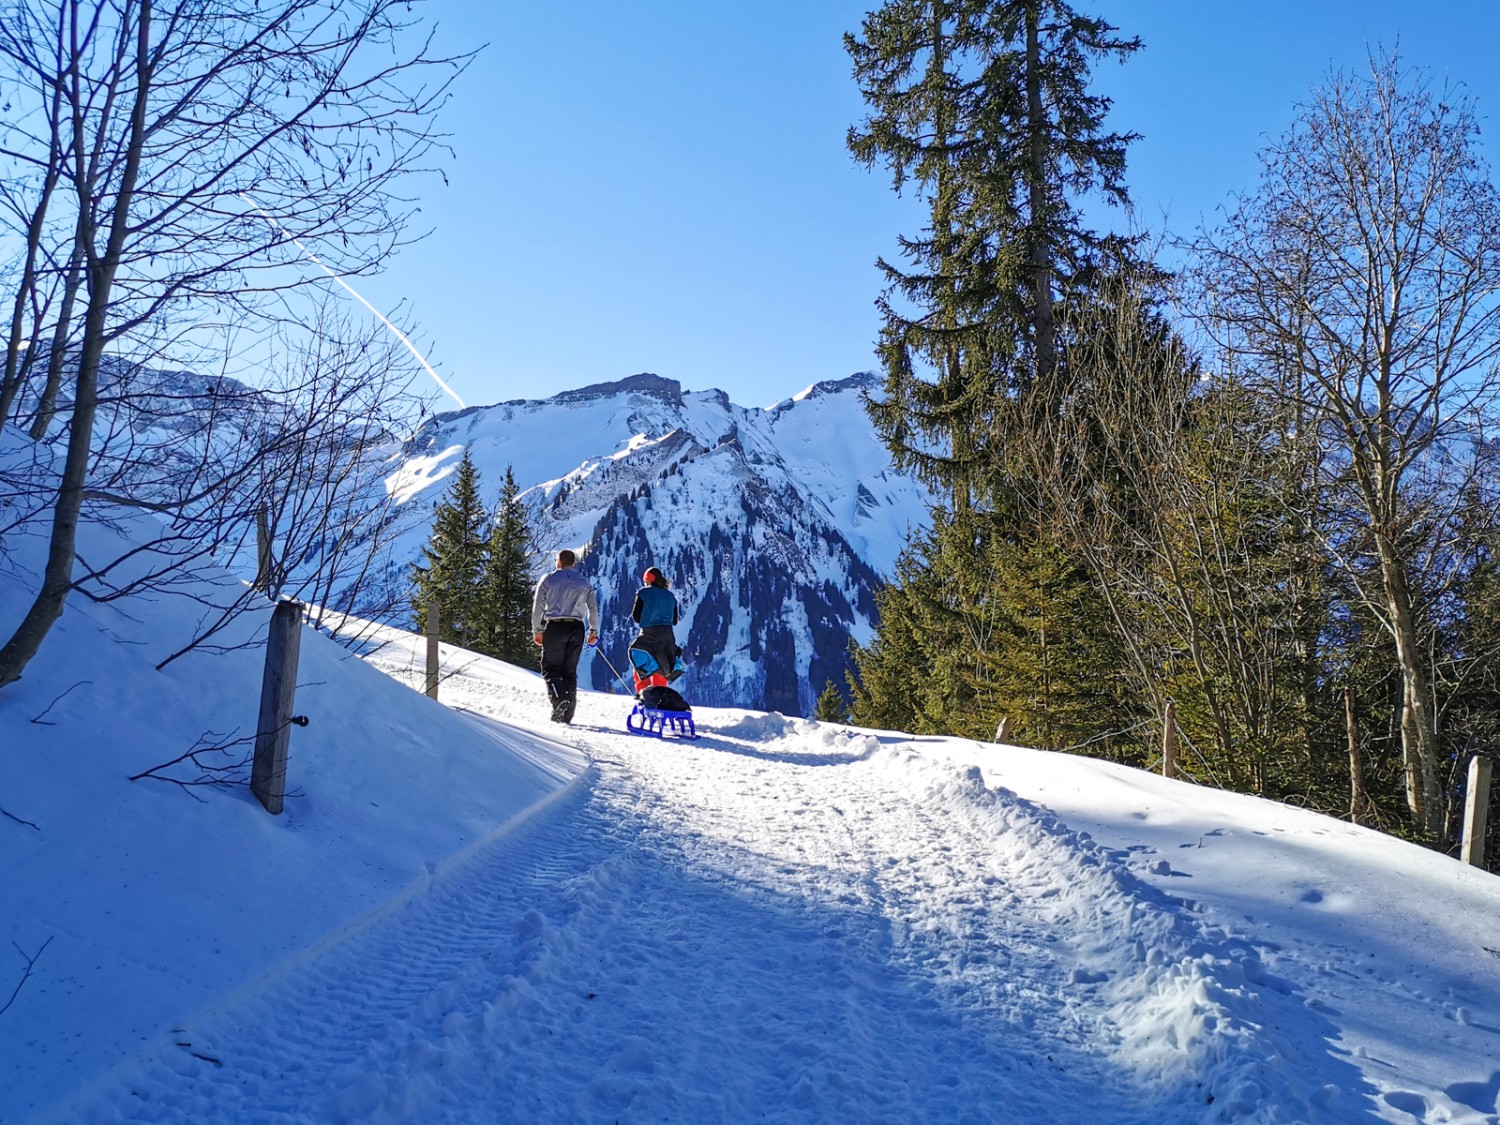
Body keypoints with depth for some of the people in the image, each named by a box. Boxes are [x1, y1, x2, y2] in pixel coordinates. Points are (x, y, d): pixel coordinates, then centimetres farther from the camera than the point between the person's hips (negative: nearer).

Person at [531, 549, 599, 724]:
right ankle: (567, 714, 5)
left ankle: (559, 698, -23)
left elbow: (538, 606, -1)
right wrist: (593, 631, 17)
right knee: (570, 671, 8)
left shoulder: (548, 579, 3)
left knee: (550, 668, 3)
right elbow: (593, 608, 11)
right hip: (576, 629, 3)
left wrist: (537, 630, 5)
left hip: (555, 627, -3)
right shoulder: (584, 582, 13)